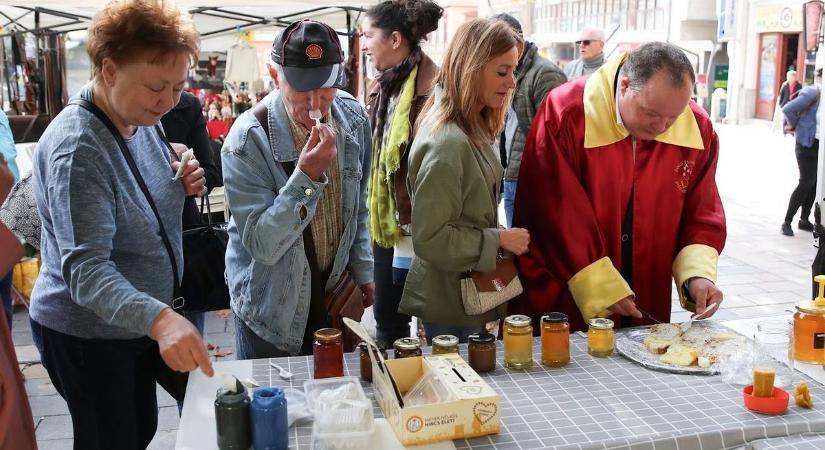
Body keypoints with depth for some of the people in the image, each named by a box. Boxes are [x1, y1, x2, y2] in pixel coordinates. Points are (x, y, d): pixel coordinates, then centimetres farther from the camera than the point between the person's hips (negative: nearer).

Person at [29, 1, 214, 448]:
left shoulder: (141, 119, -2)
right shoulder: (76, 147, -28)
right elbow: (85, 268, -36)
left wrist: (181, 186, -9)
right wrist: (159, 320, -52)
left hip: (142, 319, 8)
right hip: (87, 333, -8)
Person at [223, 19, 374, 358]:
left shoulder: (353, 117, -8)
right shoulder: (248, 139, -24)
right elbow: (262, 245, -26)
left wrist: (362, 270, 10)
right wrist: (307, 177, -36)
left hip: (336, 292, 5)